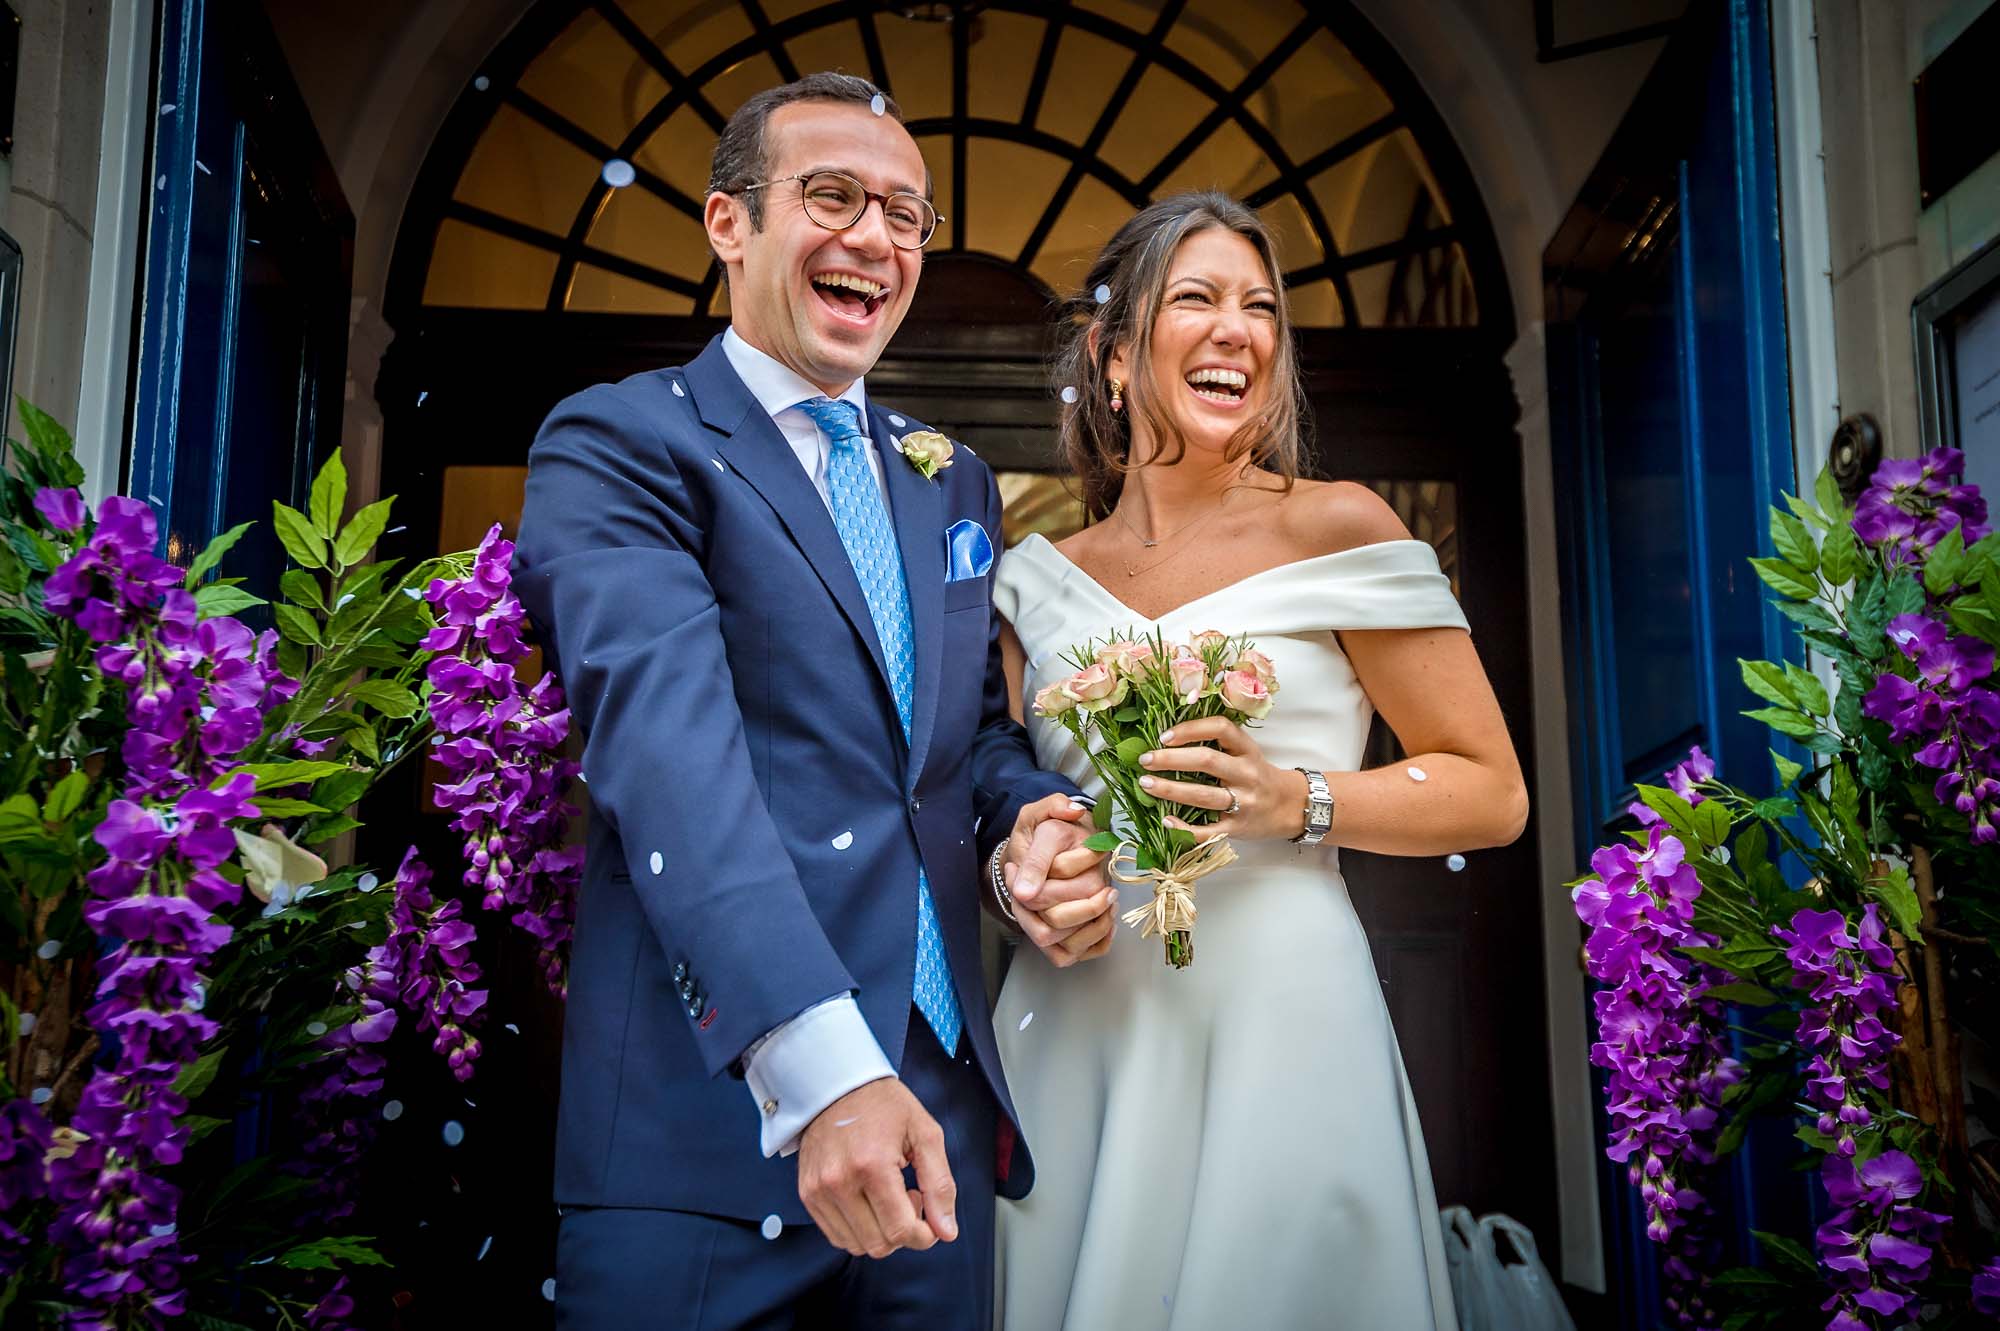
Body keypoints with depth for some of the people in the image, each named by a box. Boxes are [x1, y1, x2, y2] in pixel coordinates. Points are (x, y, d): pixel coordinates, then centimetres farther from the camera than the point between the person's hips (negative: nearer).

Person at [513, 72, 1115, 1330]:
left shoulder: (954, 483, 17)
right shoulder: (614, 445, -4)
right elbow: (669, 744, -19)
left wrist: (1031, 825, -6)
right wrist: (819, 1067, -31)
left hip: (941, 1101, 6)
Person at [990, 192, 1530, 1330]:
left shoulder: (1336, 528, -2)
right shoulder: (1042, 582, 9)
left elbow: (1492, 792, 0)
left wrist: (1296, 802, -14)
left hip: (1276, 1019, -3)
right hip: (1075, 1027, 3)